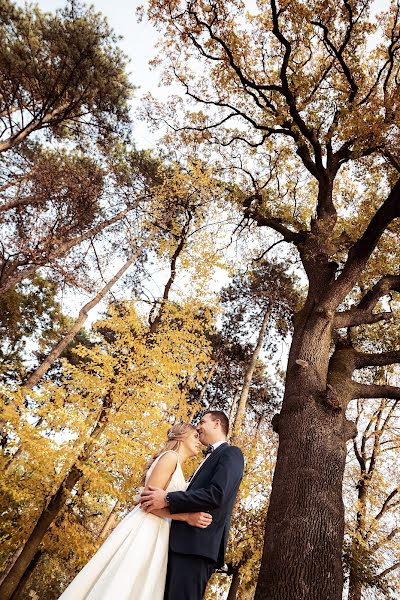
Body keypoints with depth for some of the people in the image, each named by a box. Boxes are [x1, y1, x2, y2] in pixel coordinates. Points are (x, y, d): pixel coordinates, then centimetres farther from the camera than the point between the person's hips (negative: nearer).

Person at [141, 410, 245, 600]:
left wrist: (167, 499, -17)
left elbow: (216, 495, -20)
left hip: (196, 546, -9)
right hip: (181, 543, 9)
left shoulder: (231, 453, -6)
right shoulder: (210, 458, 25)